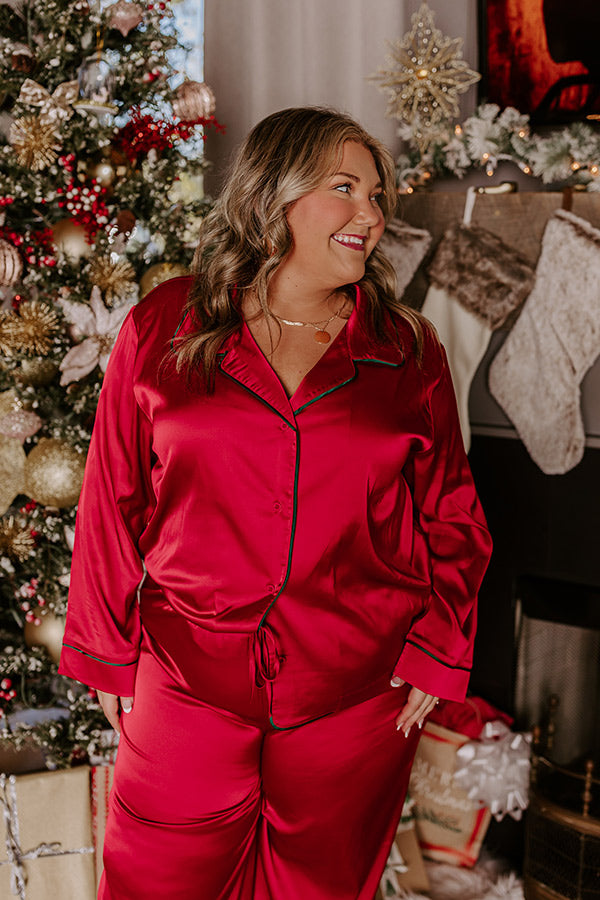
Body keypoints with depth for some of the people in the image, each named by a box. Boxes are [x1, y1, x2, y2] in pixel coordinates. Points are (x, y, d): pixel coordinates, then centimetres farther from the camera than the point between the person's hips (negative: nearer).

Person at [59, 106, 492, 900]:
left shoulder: (408, 351, 3)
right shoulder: (162, 330, -1)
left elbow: (452, 517, 7)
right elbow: (115, 505, 3)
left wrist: (436, 655, 0)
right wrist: (110, 656, 5)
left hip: (357, 701, 1)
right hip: (187, 689, -1)